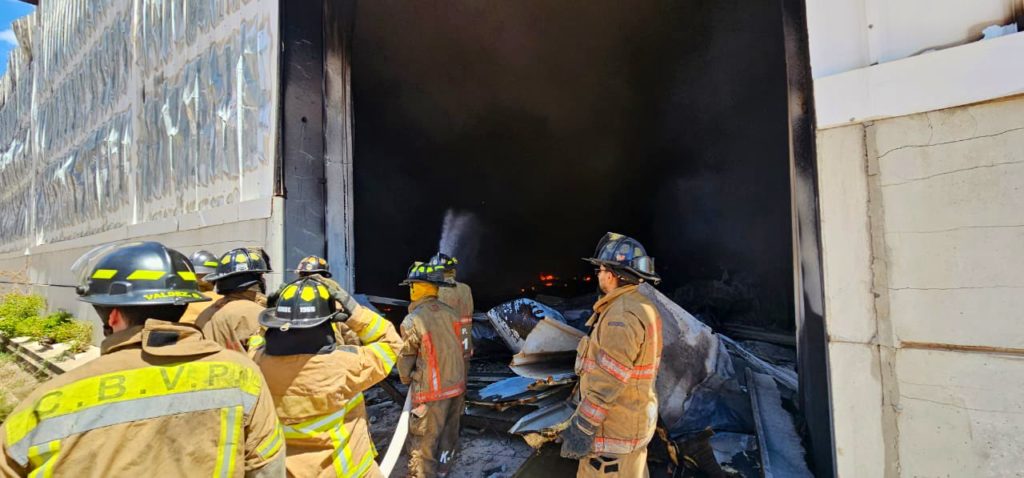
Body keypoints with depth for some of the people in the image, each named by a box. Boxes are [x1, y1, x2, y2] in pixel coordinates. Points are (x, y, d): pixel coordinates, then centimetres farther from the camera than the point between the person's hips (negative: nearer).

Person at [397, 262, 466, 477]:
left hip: (431, 392, -6)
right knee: (448, 435, 22)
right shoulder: (450, 313, -2)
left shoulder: (412, 321, -18)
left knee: (424, 442, 9)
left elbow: (405, 360, -7)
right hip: (456, 386, 6)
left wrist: (407, 381, 13)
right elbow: (459, 349, 6)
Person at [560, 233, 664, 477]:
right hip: (632, 417, 10)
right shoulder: (640, 306, 7)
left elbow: (608, 381, -26)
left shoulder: (623, 314, -26)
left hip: (614, 427, -10)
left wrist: (582, 427, -20)